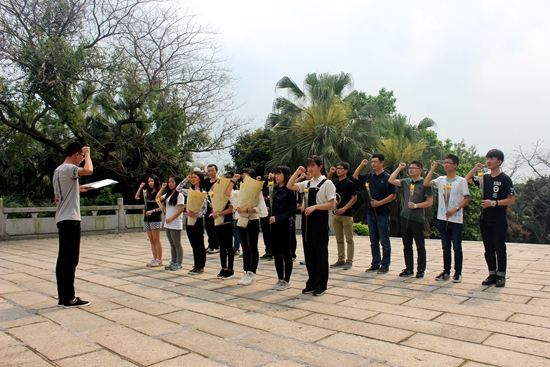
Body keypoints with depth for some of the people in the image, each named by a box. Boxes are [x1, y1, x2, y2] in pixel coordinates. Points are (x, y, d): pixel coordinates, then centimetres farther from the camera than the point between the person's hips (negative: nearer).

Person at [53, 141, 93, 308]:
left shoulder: (58, 170, 18)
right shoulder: (68, 168, -12)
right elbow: (88, 170, -31)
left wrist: (78, 190, 20)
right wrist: (87, 154, -14)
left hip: (62, 219, 10)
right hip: (70, 219, -10)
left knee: (63, 258, 10)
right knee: (71, 258, -6)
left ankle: (62, 297, 15)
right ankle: (69, 298, -1)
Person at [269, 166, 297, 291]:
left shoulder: (289, 190, -10)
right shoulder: (274, 188, 9)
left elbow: (292, 210, -13)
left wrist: (278, 218, -19)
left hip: (284, 226, -7)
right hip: (273, 225, 7)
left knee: (286, 253, 3)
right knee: (276, 253, 12)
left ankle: (287, 281, 13)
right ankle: (280, 279, 23)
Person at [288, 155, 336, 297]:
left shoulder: (327, 183, -6)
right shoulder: (307, 183, 12)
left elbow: (331, 204, -10)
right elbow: (290, 186, 10)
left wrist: (314, 207, -19)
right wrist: (297, 172, 3)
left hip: (320, 219, -6)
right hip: (307, 219, 6)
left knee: (320, 253, 2)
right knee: (309, 252, 11)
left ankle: (321, 286, 12)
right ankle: (312, 283, 22)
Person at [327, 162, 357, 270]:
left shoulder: (350, 183, -6)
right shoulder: (335, 181, 10)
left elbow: (354, 198, -8)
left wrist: (344, 209, -17)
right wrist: (330, 173, 8)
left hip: (346, 214, -6)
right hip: (336, 214, 6)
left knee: (349, 239, 0)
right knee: (339, 239, 11)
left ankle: (349, 261, 5)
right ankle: (341, 260, 19)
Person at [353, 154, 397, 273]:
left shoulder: (387, 177, -7)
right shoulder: (369, 176, 9)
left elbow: (393, 195, -10)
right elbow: (355, 176, 23)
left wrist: (380, 203, -18)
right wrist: (362, 165, 10)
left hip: (382, 214, -6)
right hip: (370, 213, 6)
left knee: (384, 241, 3)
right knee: (374, 241, 12)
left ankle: (385, 265, 11)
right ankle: (375, 263, 21)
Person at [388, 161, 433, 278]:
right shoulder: (406, 182, 10)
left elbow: (430, 202, -7)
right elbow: (391, 180, 3)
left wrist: (416, 205, -16)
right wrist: (399, 168, 5)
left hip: (418, 219, -5)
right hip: (405, 217, 5)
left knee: (420, 246, 5)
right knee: (407, 245, 11)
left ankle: (421, 269, 15)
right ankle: (409, 268, 20)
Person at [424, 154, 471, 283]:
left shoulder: (461, 181, -4)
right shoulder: (441, 180, 8)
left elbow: (467, 198, -5)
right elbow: (426, 183, -5)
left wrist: (455, 209, -16)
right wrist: (432, 169, -1)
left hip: (456, 219, -4)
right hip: (442, 219, 4)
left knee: (457, 247, 2)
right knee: (445, 247, 12)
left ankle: (458, 273, 12)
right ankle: (446, 272, 20)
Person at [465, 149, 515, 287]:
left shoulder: (505, 179, -6)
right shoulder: (484, 177, 9)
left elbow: (511, 200, -9)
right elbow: (466, 179, 19)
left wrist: (493, 203, -19)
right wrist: (475, 169, 5)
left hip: (499, 220, -5)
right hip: (484, 219, 5)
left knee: (499, 248, 2)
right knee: (488, 249, 9)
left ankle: (501, 276, 11)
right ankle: (492, 274, 18)